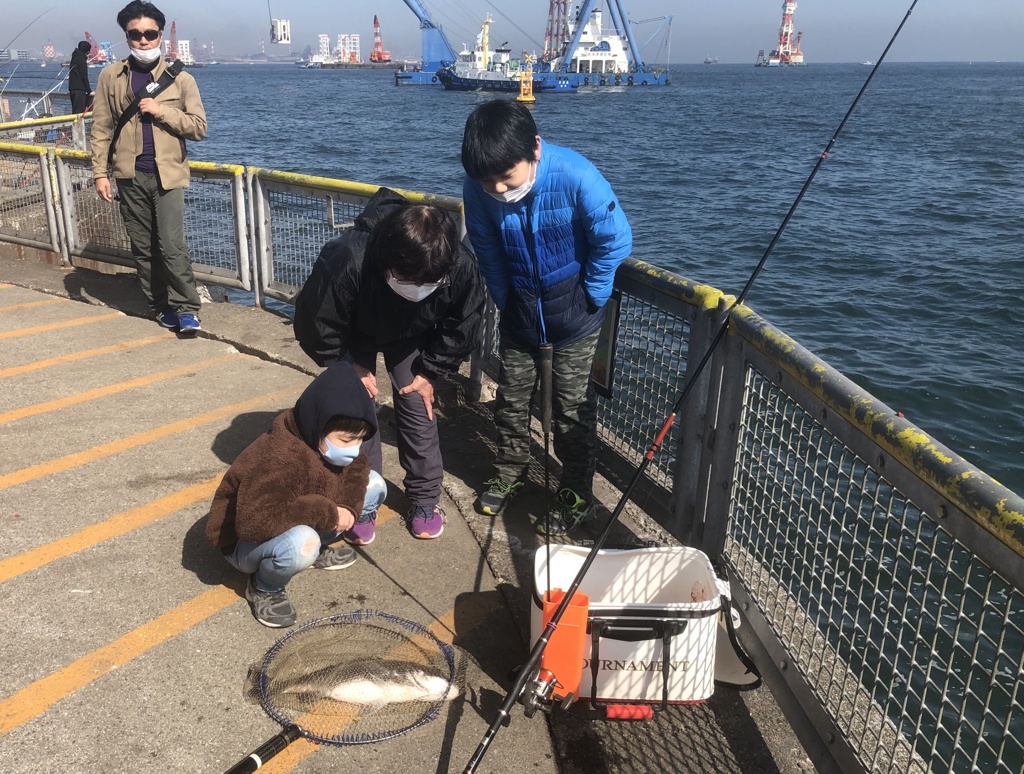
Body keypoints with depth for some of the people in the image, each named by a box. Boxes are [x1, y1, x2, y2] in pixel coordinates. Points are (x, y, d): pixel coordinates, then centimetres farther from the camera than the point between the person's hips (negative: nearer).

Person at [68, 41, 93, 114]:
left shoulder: (74, 58, 19)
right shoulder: (81, 59, -10)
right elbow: (84, 77, -14)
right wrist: (89, 91, -12)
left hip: (73, 89, 10)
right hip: (79, 89, -10)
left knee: (75, 111, 10)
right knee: (79, 111, -11)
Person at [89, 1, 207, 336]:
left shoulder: (180, 78, 1)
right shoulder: (111, 76, 5)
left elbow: (199, 127, -2)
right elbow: (101, 129, 6)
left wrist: (161, 110, -13)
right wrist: (100, 173, 0)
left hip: (168, 174, -2)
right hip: (131, 176, 3)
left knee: (172, 245, -12)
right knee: (143, 247, 7)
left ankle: (186, 308, -2)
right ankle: (161, 306, 19)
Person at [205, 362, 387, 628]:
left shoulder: (332, 439, -13)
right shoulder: (279, 459, -38)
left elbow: (357, 467, 5)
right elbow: (253, 522, -45)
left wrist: (348, 507, -17)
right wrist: (327, 513, -36)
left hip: (302, 525, 7)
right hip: (245, 541, -7)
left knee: (374, 485, -5)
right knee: (300, 544, -42)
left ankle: (317, 548, 12)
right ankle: (264, 588, -7)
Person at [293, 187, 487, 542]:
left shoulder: (460, 265, -36)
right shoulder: (346, 260, -45)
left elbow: (462, 326, -14)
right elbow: (315, 324, -26)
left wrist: (430, 371, -12)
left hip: (412, 337, 2)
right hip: (355, 336, -1)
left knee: (418, 407, -1)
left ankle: (425, 499, 16)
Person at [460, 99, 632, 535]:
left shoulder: (575, 177, -30)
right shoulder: (477, 187, -20)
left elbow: (616, 241, -17)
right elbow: (486, 250, -1)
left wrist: (588, 299, -10)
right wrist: (504, 299, 3)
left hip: (574, 314, -3)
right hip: (518, 308, 4)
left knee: (572, 406, 4)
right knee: (511, 395, 15)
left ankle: (577, 497, 19)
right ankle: (509, 471, 37)